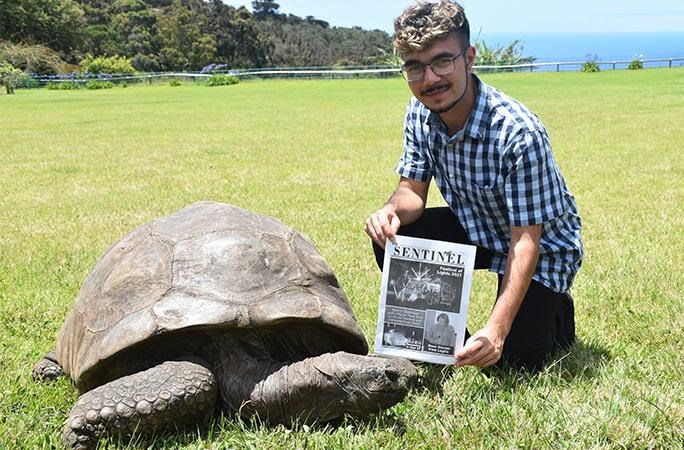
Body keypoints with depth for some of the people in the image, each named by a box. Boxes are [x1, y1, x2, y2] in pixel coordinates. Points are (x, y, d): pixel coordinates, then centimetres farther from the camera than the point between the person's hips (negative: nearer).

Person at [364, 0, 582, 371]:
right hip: (475, 229, 5)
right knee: (391, 239, -20)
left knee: (512, 357, -19)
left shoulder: (519, 132, -33)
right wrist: (392, 209, -31)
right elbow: (413, 190, -5)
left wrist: (497, 328, -40)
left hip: (543, 245, -5)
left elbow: (526, 241, -31)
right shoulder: (419, 113, -13)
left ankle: (556, 313, 16)